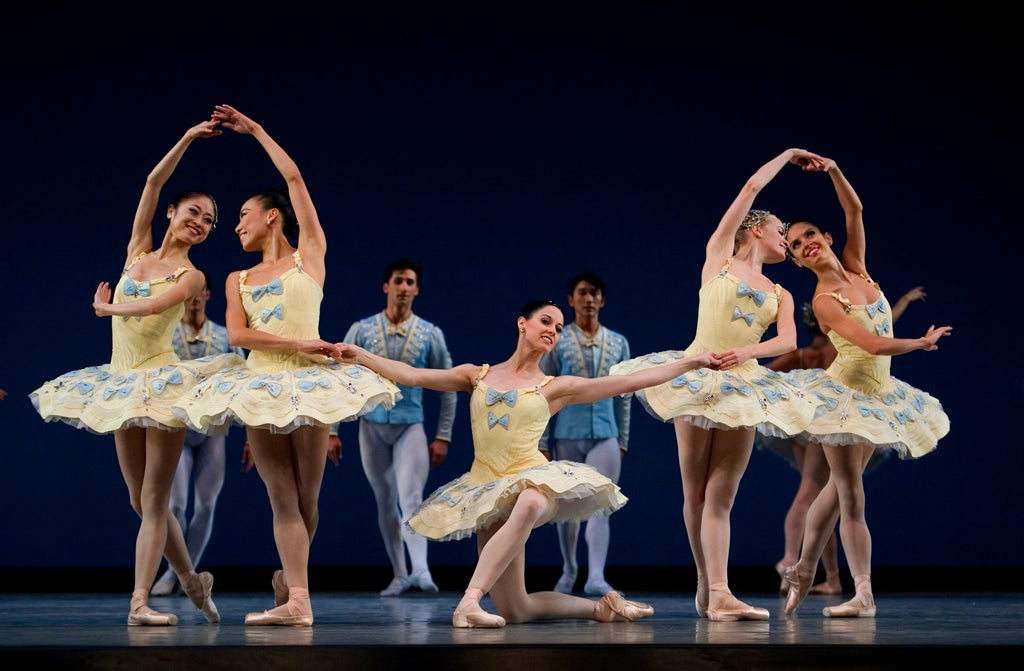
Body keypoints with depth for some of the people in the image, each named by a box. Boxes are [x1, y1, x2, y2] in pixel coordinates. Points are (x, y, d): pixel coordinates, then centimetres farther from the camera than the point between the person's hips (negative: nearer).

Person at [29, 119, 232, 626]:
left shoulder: (190, 276, 0)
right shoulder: (138, 251, 11)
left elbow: (153, 305, -19)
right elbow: (153, 181, 4)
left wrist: (107, 308, -7)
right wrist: (187, 138, 3)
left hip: (163, 382, -5)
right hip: (124, 384, 5)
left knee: (153, 500, -7)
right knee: (140, 501, 7)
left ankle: (140, 602, -9)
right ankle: (192, 580, 23)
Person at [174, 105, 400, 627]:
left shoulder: (309, 256, 8)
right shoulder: (238, 279, 17)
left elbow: (294, 179, 4)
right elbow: (237, 334, 1)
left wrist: (255, 130, 14)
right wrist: (297, 343, -13)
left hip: (308, 383, -2)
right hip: (260, 385, 2)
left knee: (306, 500, 1)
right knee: (282, 499, -6)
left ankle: (288, 578, 23)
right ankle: (297, 601, -11)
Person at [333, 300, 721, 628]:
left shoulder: (556, 388, 7)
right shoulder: (478, 376, 12)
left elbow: (632, 381, 3)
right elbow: (412, 376, 7)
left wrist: (693, 363, -1)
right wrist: (360, 356, -2)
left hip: (533, 480, -2)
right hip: (488, 488, 2)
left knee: (530, 505, -43)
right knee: (515, 612, -6)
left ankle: (471, 599, -43)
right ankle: (599, 607, 16)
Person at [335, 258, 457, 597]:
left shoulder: (431, 334, -1)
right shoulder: (362, 330, -1)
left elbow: (448, 387, 4)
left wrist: (443, 436, 0)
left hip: (410, 426, -2)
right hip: (372, 426, 2)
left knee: (411, 498, -19)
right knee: (385, 502, 9)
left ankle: (421, 569, -33)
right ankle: (399, 574, 17)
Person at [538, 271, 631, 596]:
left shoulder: (618, 343, 8)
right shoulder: (556, 343, 0)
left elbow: (624, 396, 12)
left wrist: (623, 440, 9)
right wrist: (542, 442, -4)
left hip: (605, 436, 1)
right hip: (567, 436, -1)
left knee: (599, 507, -11)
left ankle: (596, 576, -19)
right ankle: (569, 571, 27)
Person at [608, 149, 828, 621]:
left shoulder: (780, 294, 20)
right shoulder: (718, 258, 12)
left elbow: (788, 341, 1)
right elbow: (750, 187, 12)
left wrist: (748, 350, -19)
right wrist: (788, 155, 26)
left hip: (743, 387, 3)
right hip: (696, 377, -3)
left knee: (721, 497, -6)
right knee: (695, 496, 0)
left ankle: (718, 595, -14)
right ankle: (706, 586, 13)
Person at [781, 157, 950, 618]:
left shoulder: (855, 268, 3)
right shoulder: (824, 301, -17)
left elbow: (855, 211, -3)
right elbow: (875, 345, -23)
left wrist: (835, 172, -16)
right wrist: (923, 342, -9)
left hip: (876, 394, 7)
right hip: (845, 393, -7)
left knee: (840, 486, 13)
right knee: (850, 495, -6)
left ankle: (804, 570, 24)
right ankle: (864, 595, -7)